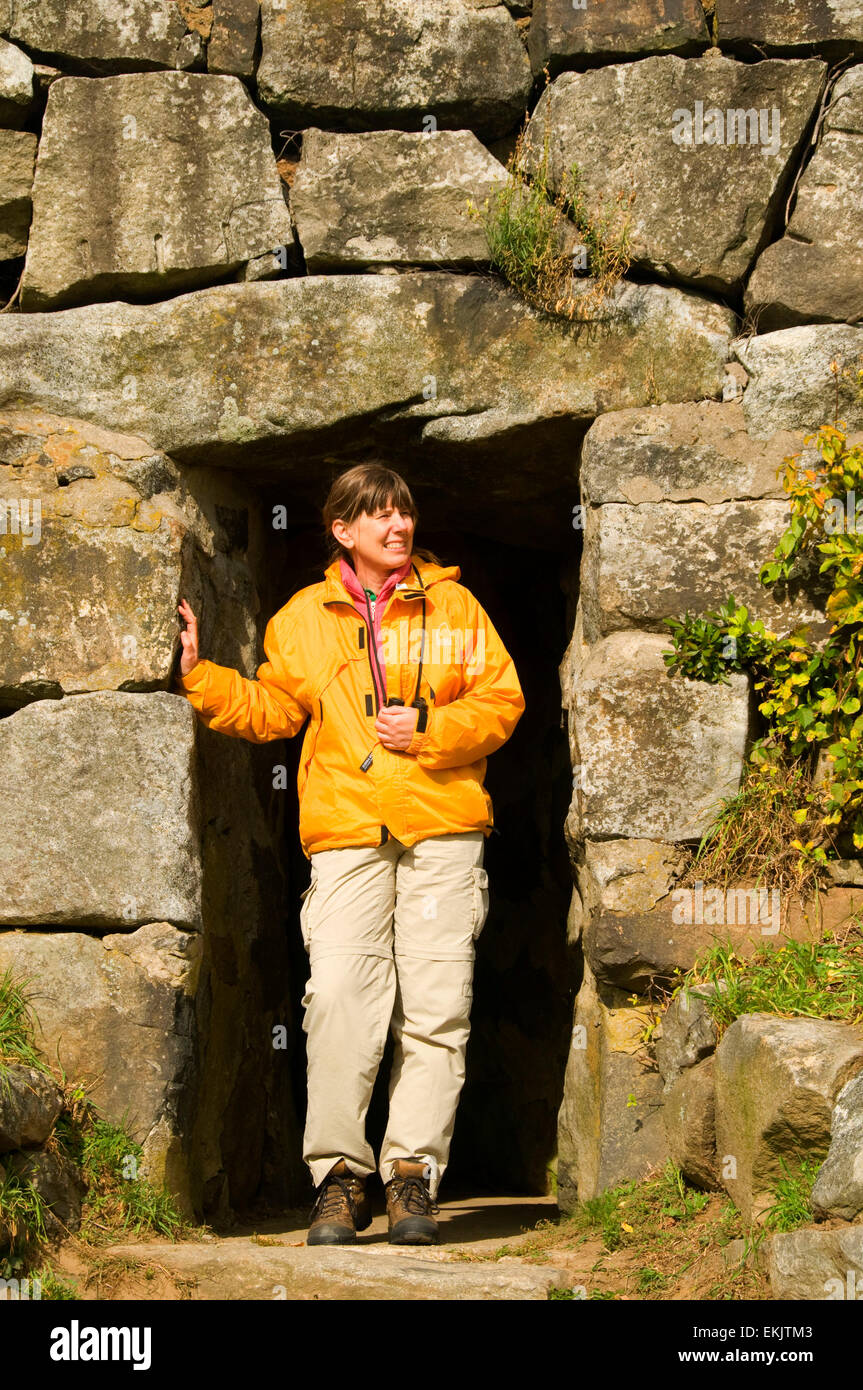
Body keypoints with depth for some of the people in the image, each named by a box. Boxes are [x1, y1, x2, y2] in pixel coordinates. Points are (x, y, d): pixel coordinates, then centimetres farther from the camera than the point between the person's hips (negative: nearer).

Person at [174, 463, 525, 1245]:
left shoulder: (452, 605, 11)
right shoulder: (304, 617, 13)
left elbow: (501, 701, 8)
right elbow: (271, 709, 15)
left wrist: (430, 729, -7)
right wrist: (200, 676, 2)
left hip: (442, 827, 0)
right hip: (347, 829, 0)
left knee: (436, 1006, -4)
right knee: (337, 999, -13)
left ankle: (414, 1173, 1)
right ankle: (340, 1175, -6)